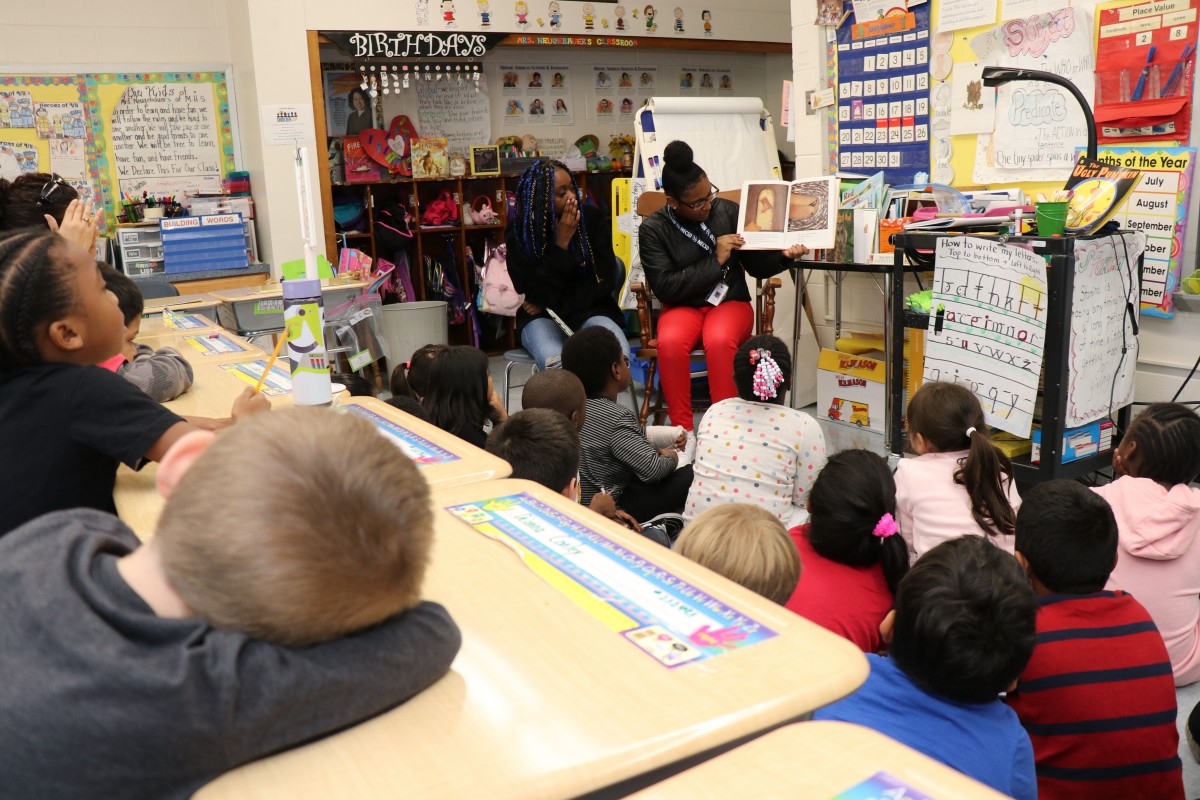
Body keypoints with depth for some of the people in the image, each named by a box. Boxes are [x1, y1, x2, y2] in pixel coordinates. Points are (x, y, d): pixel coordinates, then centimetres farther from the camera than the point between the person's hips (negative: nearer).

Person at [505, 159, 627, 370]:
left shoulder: (592, 218, -3)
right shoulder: (519, 231, -5)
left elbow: (605, 280, -3)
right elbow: (534, 293, -12)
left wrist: (552, 305, -9)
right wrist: (562, 243, -18)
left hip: (590, 310, 1)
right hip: (541, 317, -1)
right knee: (555, 365, -36)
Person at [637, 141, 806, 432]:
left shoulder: (728, 211, 0)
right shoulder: (653, 229, -5)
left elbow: (757, 265, 7)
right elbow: (665, 288, -13)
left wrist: (784, 255, -15)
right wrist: (716, 260, -16)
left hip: (730, 302, 0)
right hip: (682, 307, 0)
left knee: (719, 340, -35)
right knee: (670, 342, -35)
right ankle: (682, 427, -22)